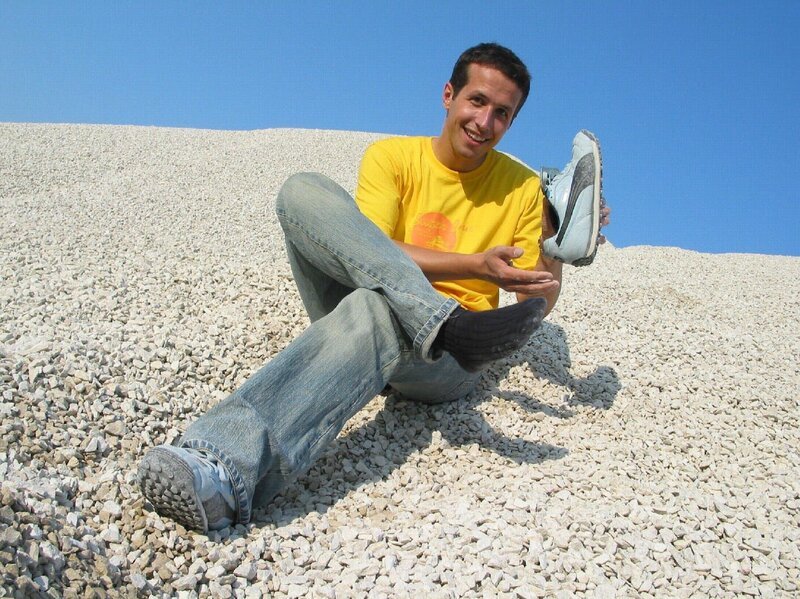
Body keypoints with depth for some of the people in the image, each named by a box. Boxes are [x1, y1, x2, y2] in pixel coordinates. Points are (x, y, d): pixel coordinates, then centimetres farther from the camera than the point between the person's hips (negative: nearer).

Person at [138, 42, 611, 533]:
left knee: (374, 308, -39)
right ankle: (450, 322, -35)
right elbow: (374, 248, -8)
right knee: (304, 190, -18)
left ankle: (228, 474, -57)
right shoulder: (392, 156, 10)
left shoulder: (522, 187, 12)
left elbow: (538, 304, 11)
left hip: (446, 362, -1)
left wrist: (551, 250, -9)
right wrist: (476, 266, -20)